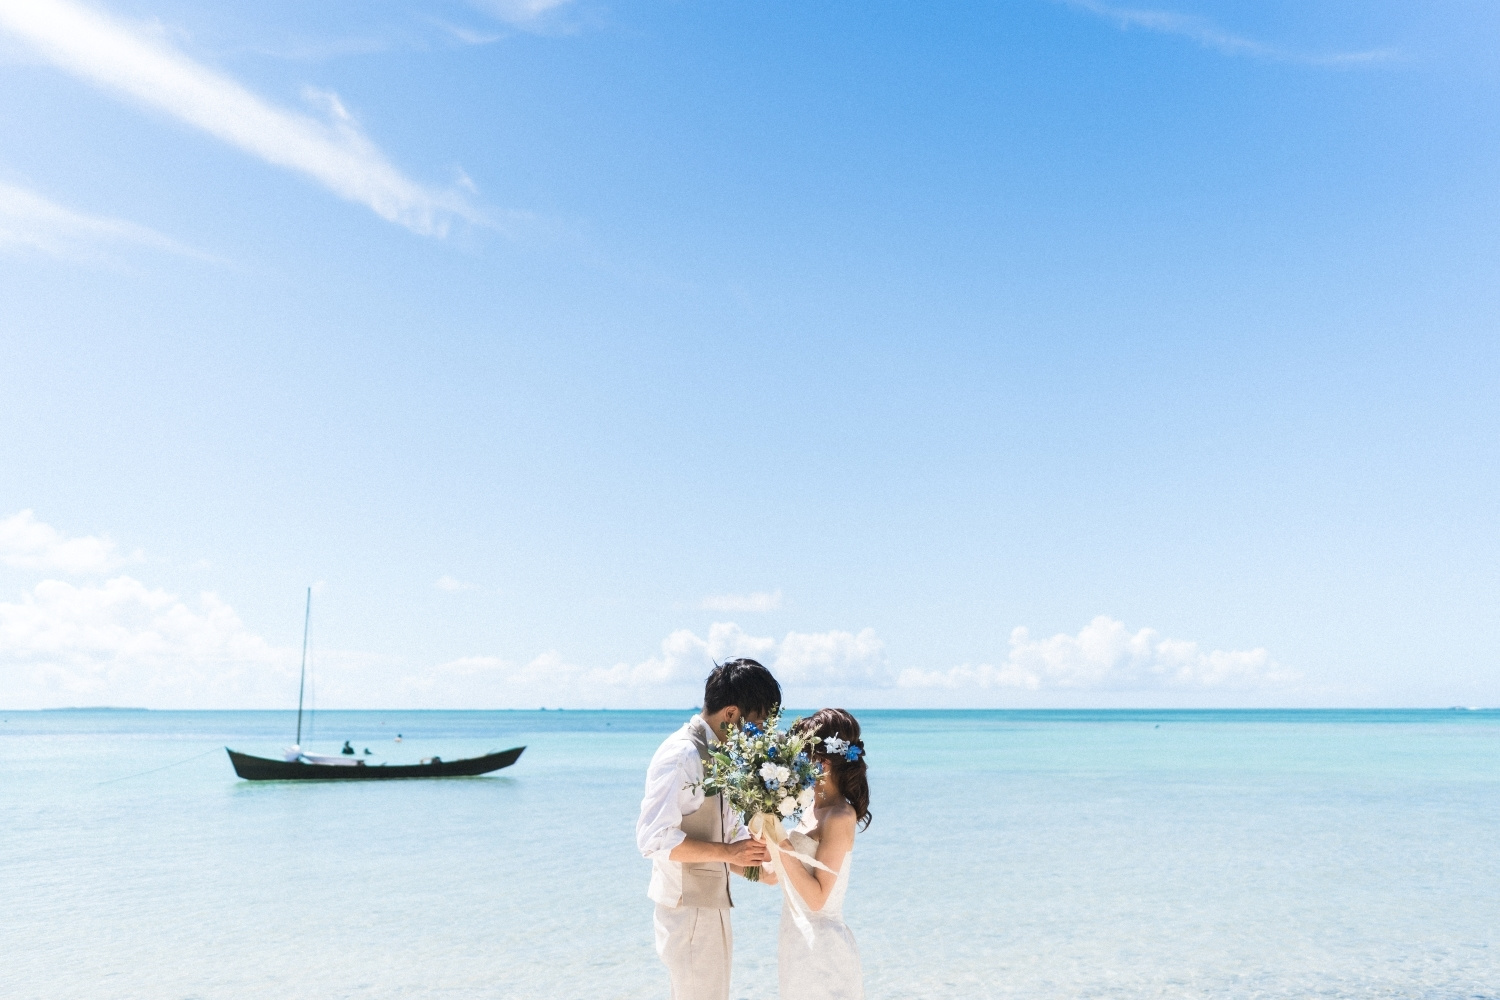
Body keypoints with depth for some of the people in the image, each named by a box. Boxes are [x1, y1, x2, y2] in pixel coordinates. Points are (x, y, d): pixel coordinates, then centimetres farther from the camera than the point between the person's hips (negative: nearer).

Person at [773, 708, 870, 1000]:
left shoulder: (839, 817, -20)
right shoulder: (815, 808, 5)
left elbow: (817, 898, -21)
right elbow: (777, 875, 9)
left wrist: (781, 846, -25)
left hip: (821, 949, -8)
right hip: (801, 943, 8)